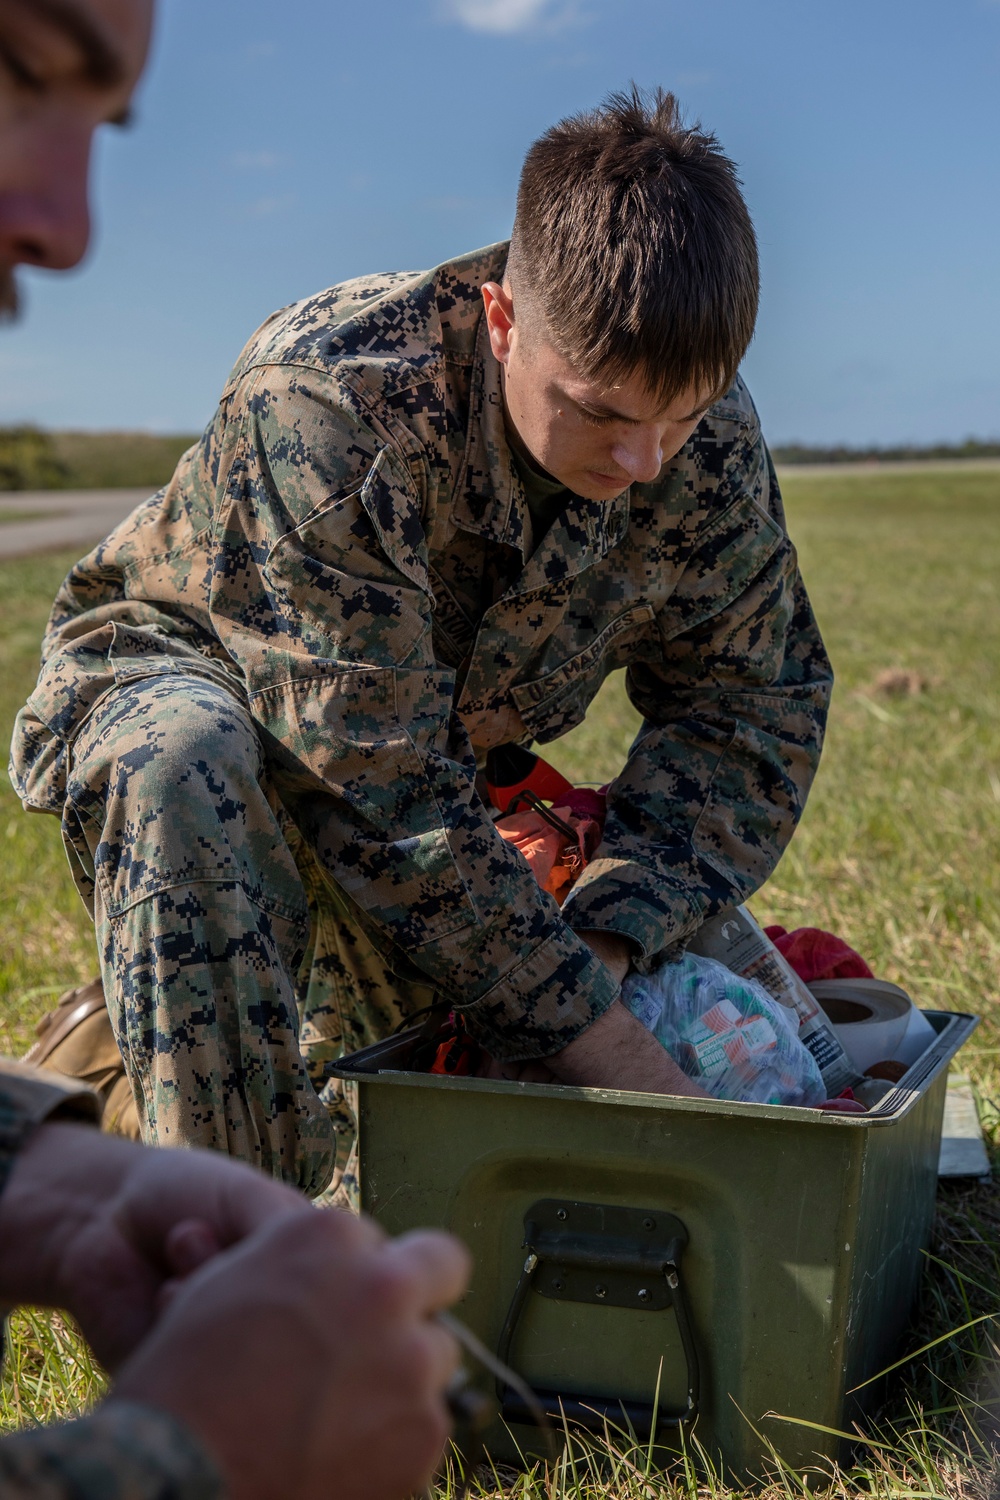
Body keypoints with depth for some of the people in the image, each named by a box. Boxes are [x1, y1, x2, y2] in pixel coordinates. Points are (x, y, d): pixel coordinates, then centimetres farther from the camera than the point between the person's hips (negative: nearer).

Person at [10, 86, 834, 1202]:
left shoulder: (712, 448, -21)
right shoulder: (327, 402, -39)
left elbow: (758, 699, -11)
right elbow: (381, 784, -39)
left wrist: (604, 940, -28)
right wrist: (584, 1026, -38)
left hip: (445, 741, 6)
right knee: (184, 769, -42)